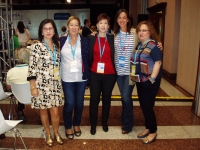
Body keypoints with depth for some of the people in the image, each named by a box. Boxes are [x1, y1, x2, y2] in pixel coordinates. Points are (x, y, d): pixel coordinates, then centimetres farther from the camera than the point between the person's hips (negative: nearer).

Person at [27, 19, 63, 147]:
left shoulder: (57, 45, 7)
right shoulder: (36, 46, -8)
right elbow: (32, 67, -10)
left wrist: (60, 80, 12)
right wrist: (33, 87, -12)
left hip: (55, 83, 3)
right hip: (41, 83, -3)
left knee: (55, 111, 4)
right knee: (44, 111, 11)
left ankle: (56, 133, 29)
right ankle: (48, 134, 31)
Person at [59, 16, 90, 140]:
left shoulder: (85, 41, -1)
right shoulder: (62, 41, 1)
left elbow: (88, 59, 0)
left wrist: (88, 76, -3)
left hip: (81, 78, 1)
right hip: (67, 78, -1)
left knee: (79, 103, 12)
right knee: (69, 103, 1)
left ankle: (77, 124, 35)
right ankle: (68, 127, 24)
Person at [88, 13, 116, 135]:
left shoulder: (113, 39, 1)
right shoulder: (91, 38, 2)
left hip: (109, 75, 0)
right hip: (94, 74, 0)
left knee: (107, 99, 13)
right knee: (94, 100, 5)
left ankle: (105, 123, 31)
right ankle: (93, 124, 22)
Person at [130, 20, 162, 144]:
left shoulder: (153, 45, -13)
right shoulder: (139, 45, 12)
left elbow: (158, 62, -20)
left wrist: (152, 79, -22)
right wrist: (135, 77, 14)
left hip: (149, 82, -8)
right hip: (140, 81, 8)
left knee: (148, 107, -1)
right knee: (143, 106, 15)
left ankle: (153, 132, 18)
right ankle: (148, 128, 31)